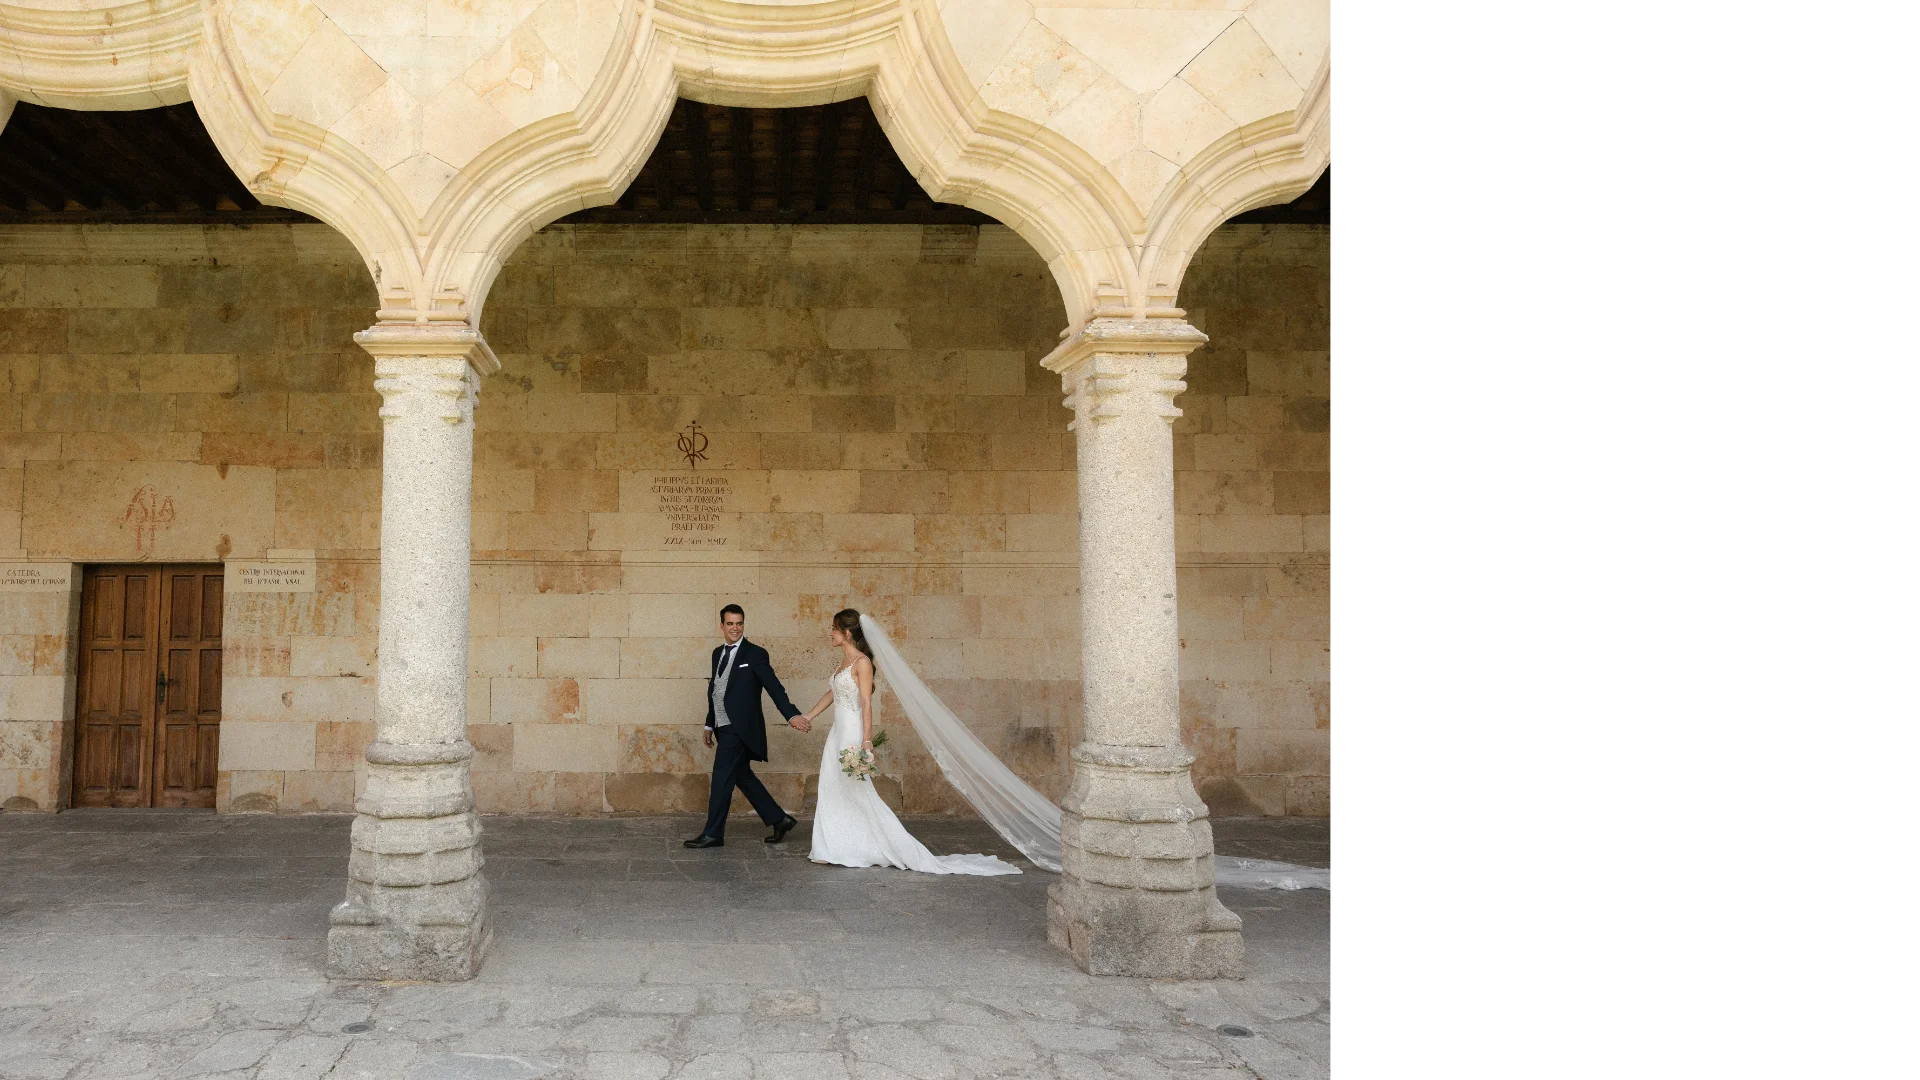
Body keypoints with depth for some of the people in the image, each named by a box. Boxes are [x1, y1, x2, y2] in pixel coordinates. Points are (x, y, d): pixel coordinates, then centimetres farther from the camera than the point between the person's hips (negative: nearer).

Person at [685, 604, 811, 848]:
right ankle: (779, 820, 22)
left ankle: (713, 833, 5)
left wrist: (792, 715, -28)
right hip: (725, 728, 8)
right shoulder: (718, 653, 13)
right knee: (742, 777, 13)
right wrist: (709, 725, 22)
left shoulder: (755, 654, -10)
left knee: (722, 778, -5)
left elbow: (774, 686, -17)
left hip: (740, 728, -8)